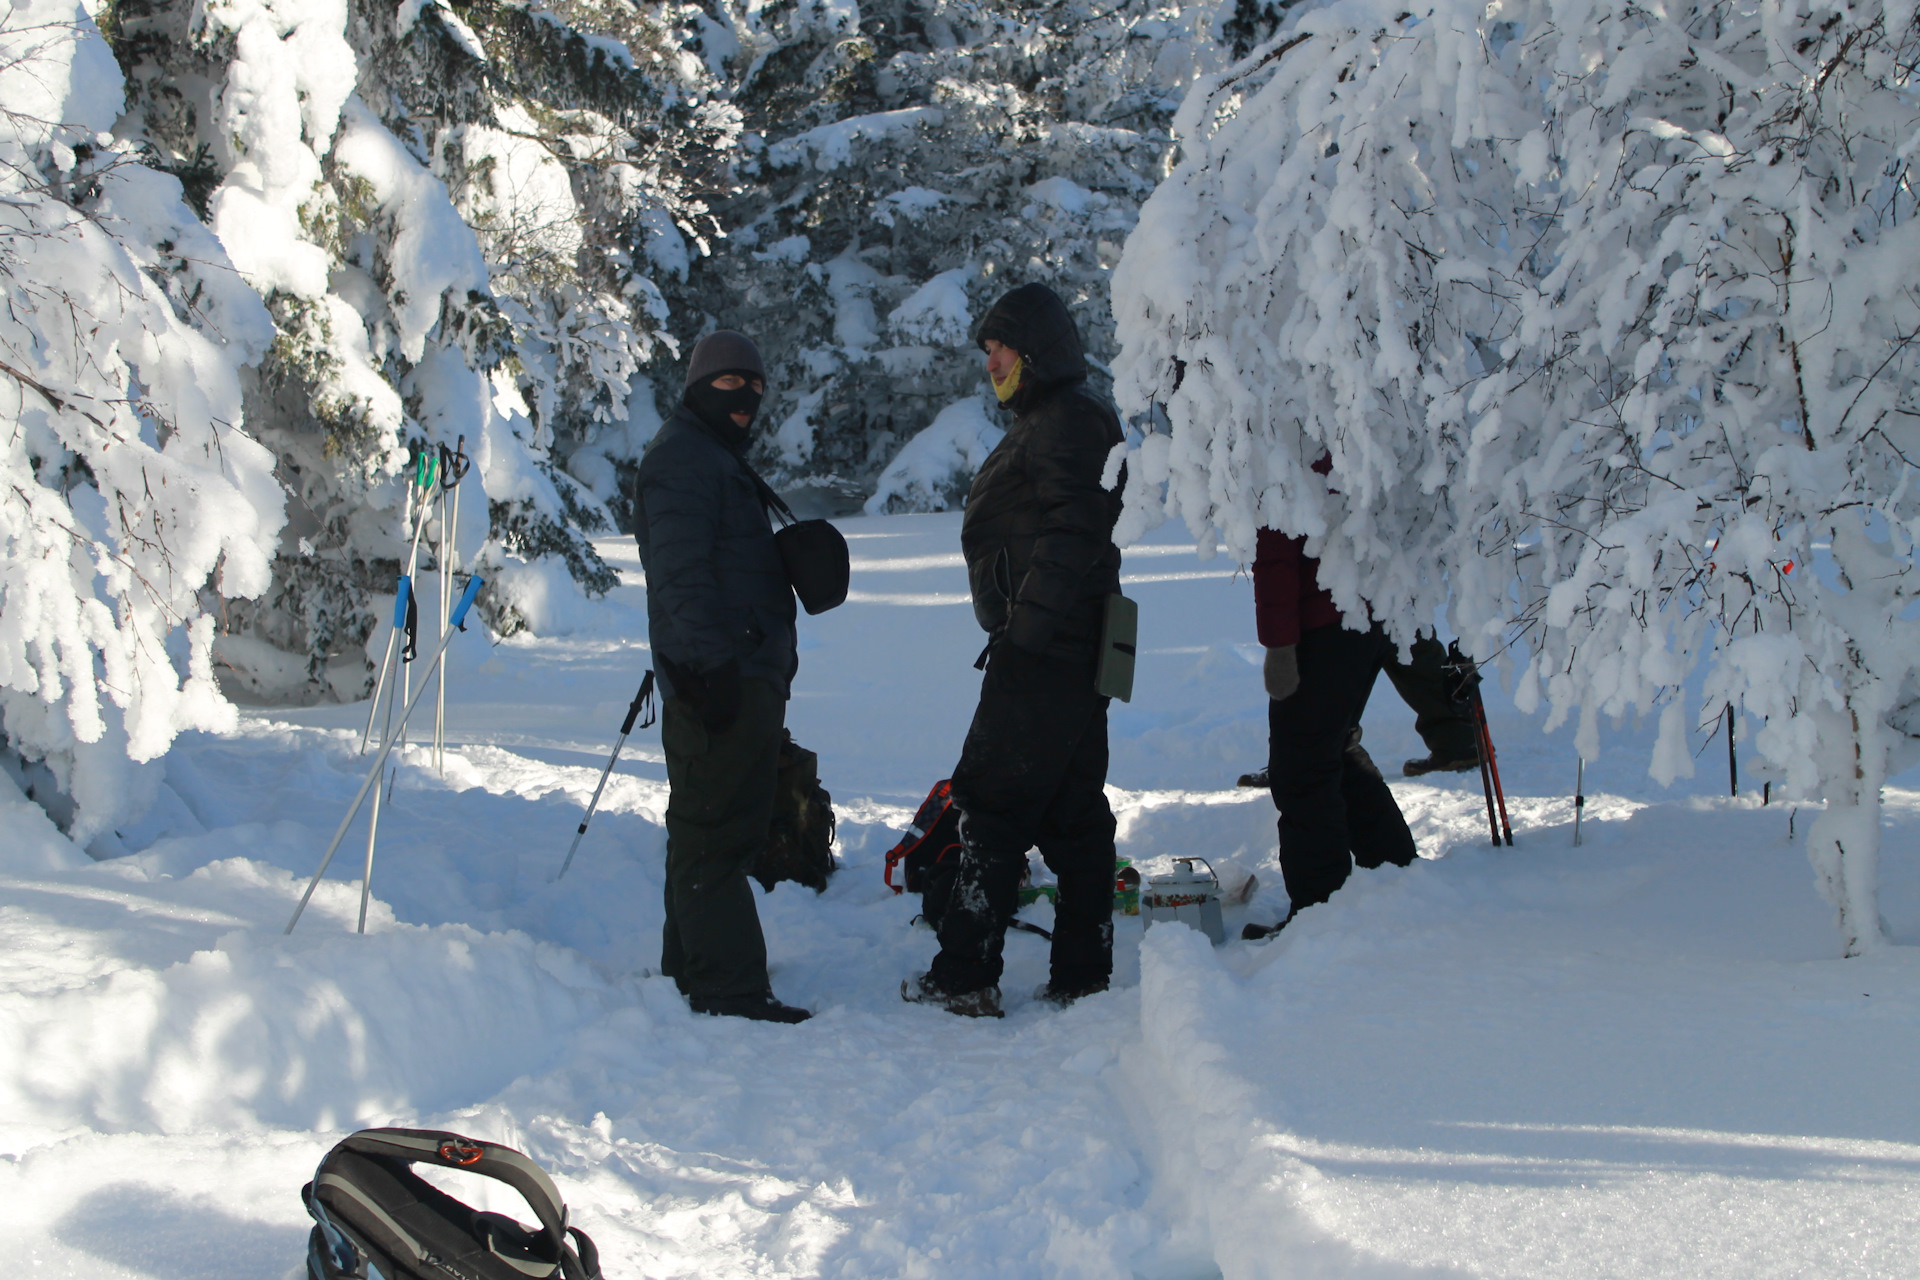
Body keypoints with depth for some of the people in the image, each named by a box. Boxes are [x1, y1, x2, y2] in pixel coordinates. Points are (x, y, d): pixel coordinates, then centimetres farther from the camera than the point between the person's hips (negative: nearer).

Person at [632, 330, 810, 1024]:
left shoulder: (718, 458, 24)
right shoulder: (682, 456, -10)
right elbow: (680, 574, -19)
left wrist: (769, 667, 26)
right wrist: (710, 665, -25)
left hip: (748, 676, 11)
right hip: (720, 679, -11)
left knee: (716, 829, 16)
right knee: (716, 831, -8)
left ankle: (693, 970, 25)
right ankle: (730, 989, -7)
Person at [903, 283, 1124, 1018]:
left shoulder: (1070, 424, -12)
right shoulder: (1046, 423, 22)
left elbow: (1072, 536, -22)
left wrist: (1024, 627, -23)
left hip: (1043, 654, -11)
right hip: (1072, 650, 11)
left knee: (991, 805, -6)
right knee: (1074, 812, 10)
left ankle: (966, 978, -2)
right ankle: (1083, 978, 15)